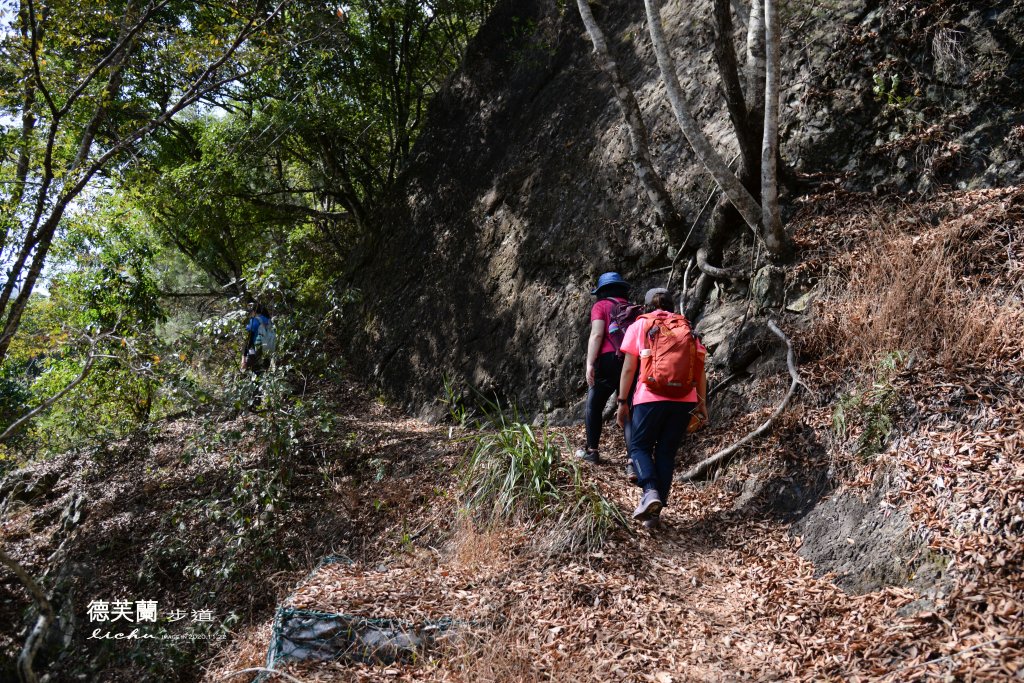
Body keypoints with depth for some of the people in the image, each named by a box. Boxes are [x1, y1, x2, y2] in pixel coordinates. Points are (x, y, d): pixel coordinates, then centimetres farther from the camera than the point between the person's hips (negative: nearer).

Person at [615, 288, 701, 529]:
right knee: (666, 452, 11)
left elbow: (628, 368, 2)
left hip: (651, 398, -3)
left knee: (639, 446, 10)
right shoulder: (687, 328, 16)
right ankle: (655, 511, 8)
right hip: (684, 400, 3)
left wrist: (622, 402, 7)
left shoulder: (639, 326, 8)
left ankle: (650, 492, -14)